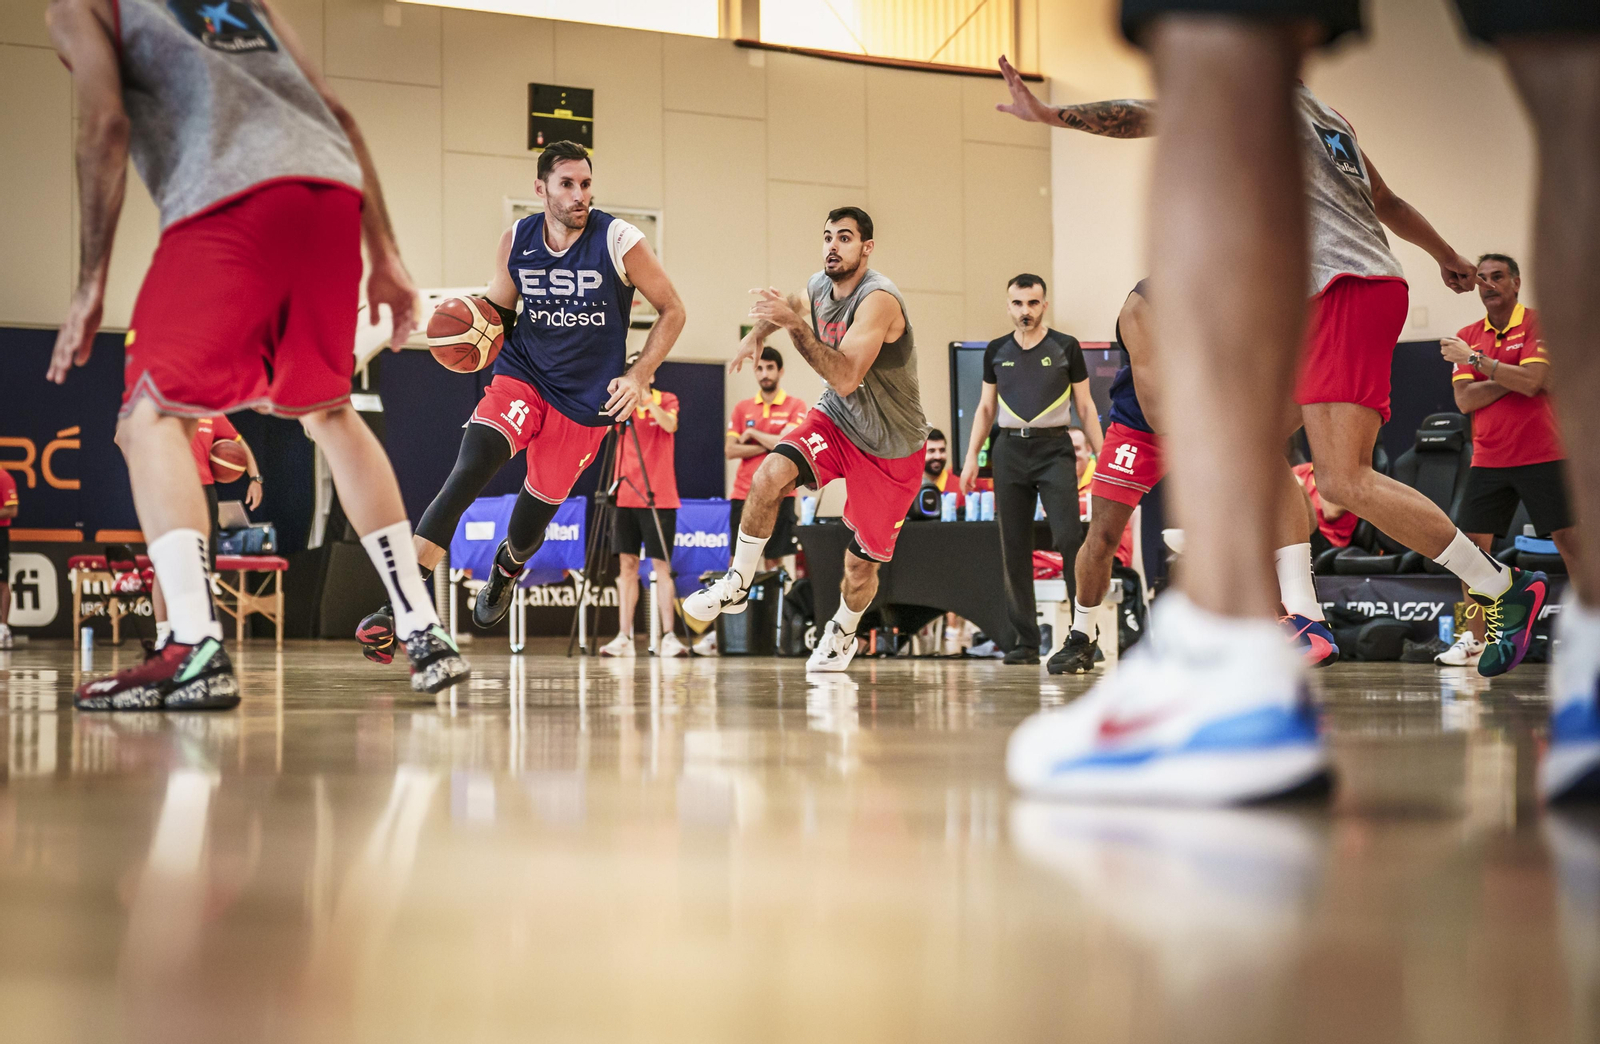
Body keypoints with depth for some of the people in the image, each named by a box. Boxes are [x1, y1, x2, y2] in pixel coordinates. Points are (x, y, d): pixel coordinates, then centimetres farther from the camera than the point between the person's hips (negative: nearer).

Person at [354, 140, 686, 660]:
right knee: (467, 471, -25)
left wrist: (639, 374, -12)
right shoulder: (516, 241, -3)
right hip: (521, 377, 1)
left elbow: (671, 310, -2)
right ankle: (400, 607, -29)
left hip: (584, 400, -1)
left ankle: (506, 569, 49)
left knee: (527, 529, 9)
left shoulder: (619, 241, -12)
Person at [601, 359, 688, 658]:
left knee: (661, 566, -6)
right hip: (626, 496, 3)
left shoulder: (666, 400, 3)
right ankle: (624, 638, 2)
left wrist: (645, 399, -26)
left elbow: (670, 425, -16)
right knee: (627, 565, 2)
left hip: (658, 497, -3)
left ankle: (668, 637, -6)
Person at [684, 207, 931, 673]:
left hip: (892, 448, -5)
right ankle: (736, 586, -11)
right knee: (769, 476, -25)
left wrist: (793, 323, -43)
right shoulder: (819, 286, -4)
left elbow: (846, 377, -39)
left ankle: (842, 634, 35)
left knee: (862, 561, 4)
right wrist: (757, 335, 10)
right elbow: (797, 304, 25)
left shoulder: (877, 300, -27)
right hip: (836, 422, 5)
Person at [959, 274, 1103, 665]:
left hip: (1054, 448, -3)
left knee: (1068, 537, -16)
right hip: (1010, 449, 3)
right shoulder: (996, 351, 11)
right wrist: (972, 456, 6)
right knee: (1014, 547, 1)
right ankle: (1026, 640, 6)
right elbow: (985, 407, 16)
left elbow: (1085, 406, 5)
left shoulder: (1066, 347, 3)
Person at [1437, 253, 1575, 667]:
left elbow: (1531, 382, -18)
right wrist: (1513, 379, -12)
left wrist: (1476, 359, -18)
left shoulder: (1537, 324, -3)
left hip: (1542, 456, -4)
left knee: (1570, 540, -6)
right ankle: (1473, 640, 5)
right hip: (1488, 459, 4)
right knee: (1473, 544, -1)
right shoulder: (1467, 337, 10)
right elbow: (1465, 400, 0)